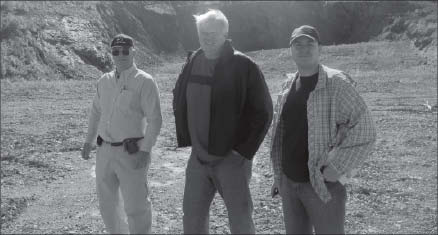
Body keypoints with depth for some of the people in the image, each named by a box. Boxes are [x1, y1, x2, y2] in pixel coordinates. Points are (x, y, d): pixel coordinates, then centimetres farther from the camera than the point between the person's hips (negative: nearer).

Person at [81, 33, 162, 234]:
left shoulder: (144, 82, -9)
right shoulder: (104, 81, 9)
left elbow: (154, 119, -12)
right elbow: (96, 112, 21)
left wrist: (145, 150, -17)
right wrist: (89, 140, 19)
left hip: (130, 152, -6)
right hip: (105, 150, 6)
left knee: (136, 206, -1)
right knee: (106, 203, 18)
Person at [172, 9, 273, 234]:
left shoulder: (244, 66, -12)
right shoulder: (192, 63, 4)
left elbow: (262, 112, -11)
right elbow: (178, 99, 19)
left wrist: (244, 150, -14)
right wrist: (185, 138, 11)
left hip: (231, 157, -5)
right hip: (198, 157, 5)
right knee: (192, 216, 12)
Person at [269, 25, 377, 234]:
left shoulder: (336, 83, -11)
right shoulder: (288, 84, 8)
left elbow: (364, 130, -14)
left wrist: (337, 168, -18)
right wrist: (278, 175, 13)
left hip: (323, 184, -6)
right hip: (288, 183, 6)